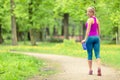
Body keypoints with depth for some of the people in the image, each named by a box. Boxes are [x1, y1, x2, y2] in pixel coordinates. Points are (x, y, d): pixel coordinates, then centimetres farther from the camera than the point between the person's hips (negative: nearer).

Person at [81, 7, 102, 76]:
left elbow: (88, 30, -16)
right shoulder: (97, 20, 13)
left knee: (90, 54, 6)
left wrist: (85, 39, -17)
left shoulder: (90, 20, -10)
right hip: (96, 37, 6)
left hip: (90, 37, -6)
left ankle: (90, 70, 10)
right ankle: (99, 67, -24)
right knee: (97, 54, -3)